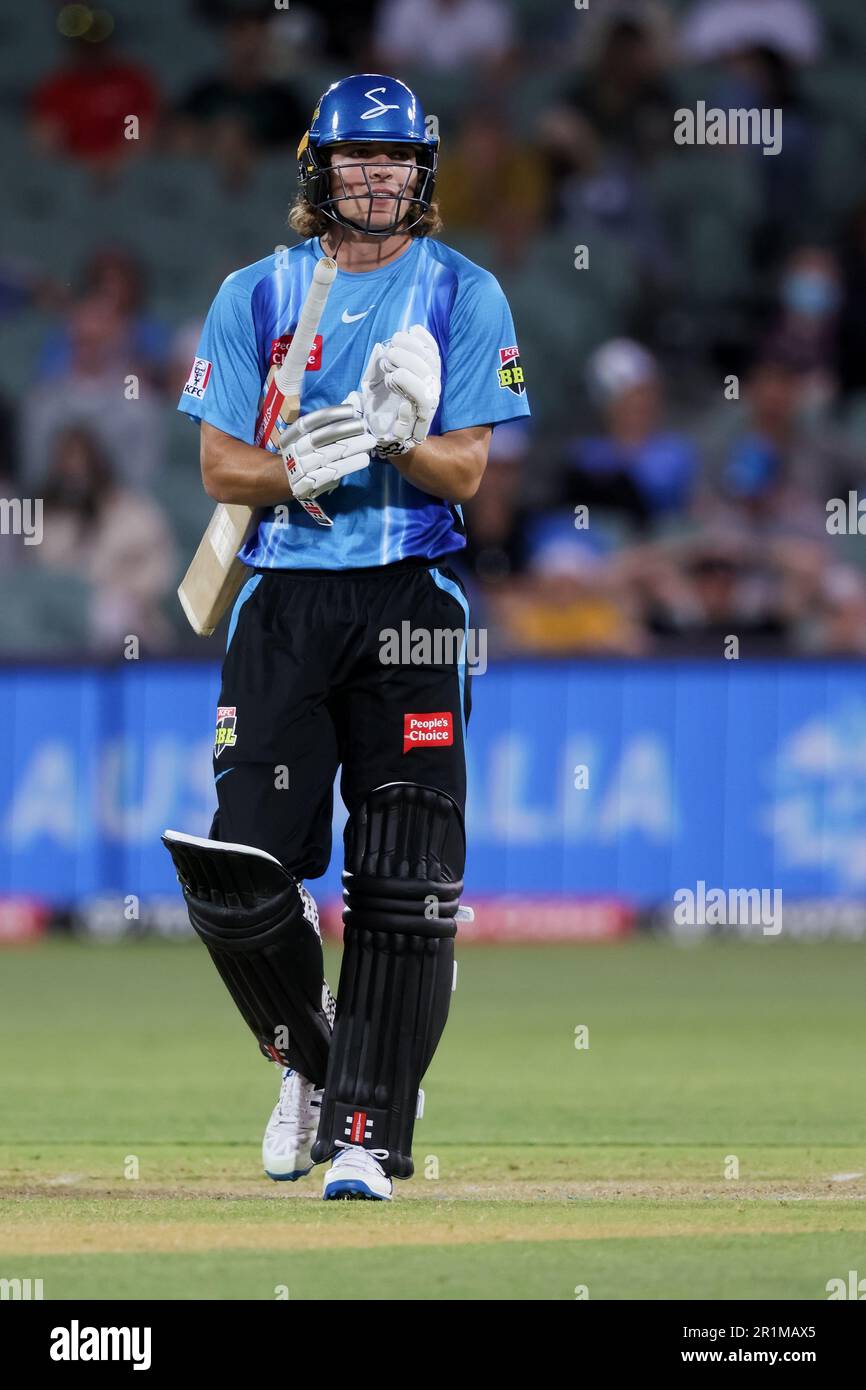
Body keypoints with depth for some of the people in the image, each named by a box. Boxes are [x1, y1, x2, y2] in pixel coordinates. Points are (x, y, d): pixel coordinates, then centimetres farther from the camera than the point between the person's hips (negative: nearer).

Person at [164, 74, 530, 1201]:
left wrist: (401, 438, -24)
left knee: (402, 885, -9)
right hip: (283, 600, 1)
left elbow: (468, 471, -2)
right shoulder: (255, 295, 10)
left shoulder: (465, 296, 6)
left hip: (413, 598, -1)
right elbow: (220, 467, 5)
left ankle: (366, 1133, -7)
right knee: (236, 874, -8)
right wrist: (297, 470, -17)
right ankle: (308, 1054, 19)